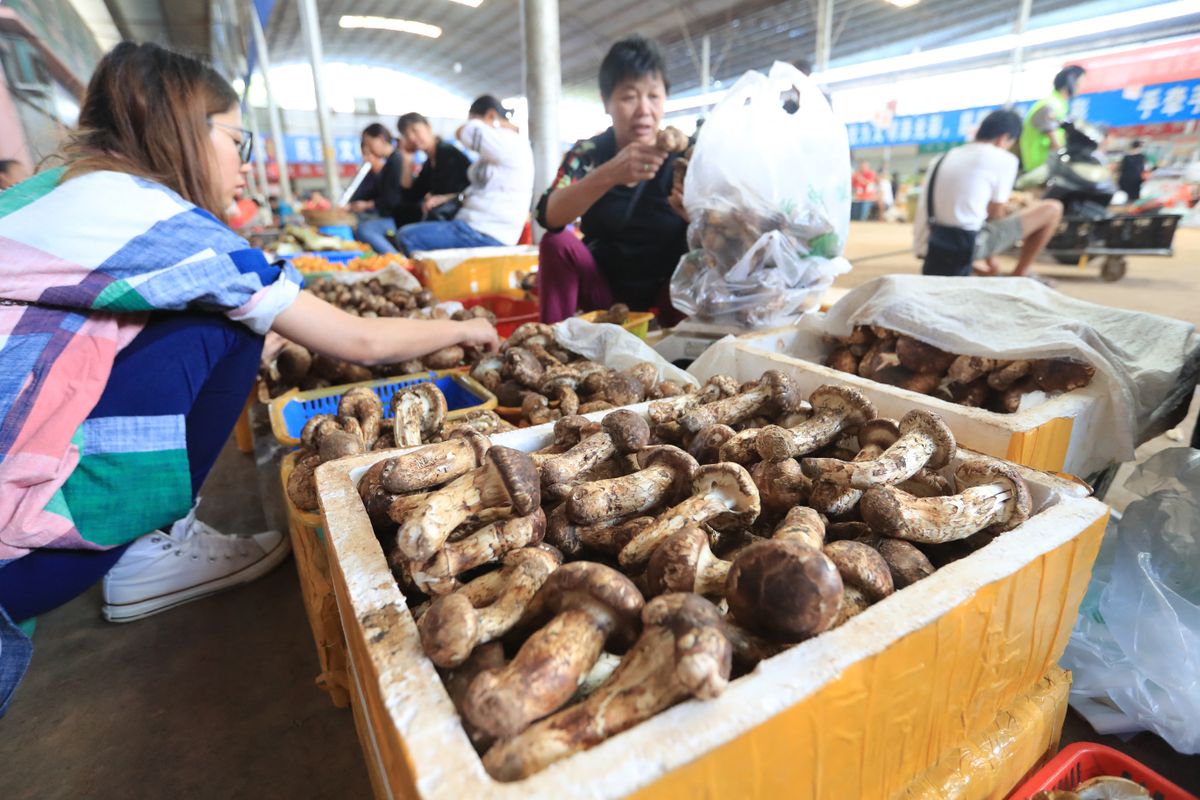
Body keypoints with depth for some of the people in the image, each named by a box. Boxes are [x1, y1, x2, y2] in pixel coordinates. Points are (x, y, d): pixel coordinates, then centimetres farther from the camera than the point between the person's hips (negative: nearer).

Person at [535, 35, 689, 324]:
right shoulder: (587, 153, -4)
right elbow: (548, 216, -23)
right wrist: (609, 174, -39)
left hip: (669, 291, 0)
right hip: (605, 289, 1)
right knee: (558, 242, -22)